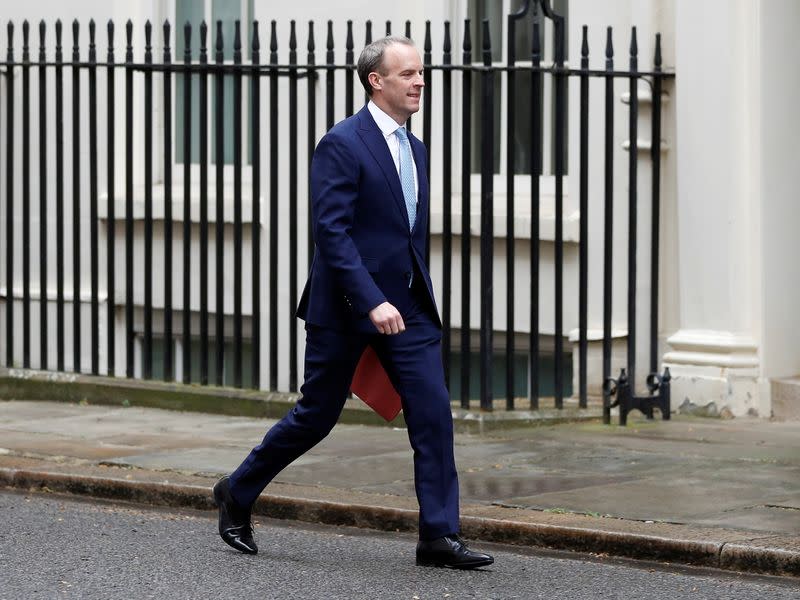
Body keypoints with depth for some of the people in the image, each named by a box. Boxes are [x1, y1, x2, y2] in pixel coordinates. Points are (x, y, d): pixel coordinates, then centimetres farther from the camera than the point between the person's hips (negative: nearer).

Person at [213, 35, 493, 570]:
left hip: (407, 305, 6)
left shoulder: (415, 150, 13)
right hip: (346, 306, -6)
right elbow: (331, 231, -20)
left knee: (433, 414, -5)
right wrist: (372, 302, -26)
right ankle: (237, 494, 26)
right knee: (316, 416, 5)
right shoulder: (342, 145, -12)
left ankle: (440, 536, -3)